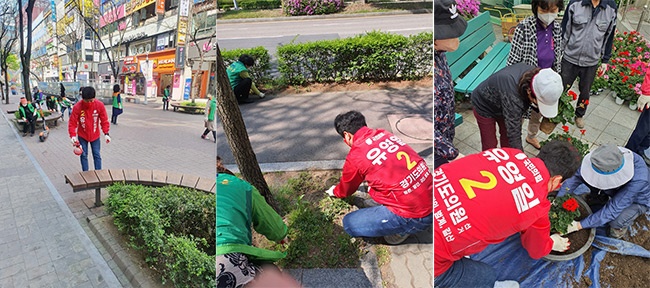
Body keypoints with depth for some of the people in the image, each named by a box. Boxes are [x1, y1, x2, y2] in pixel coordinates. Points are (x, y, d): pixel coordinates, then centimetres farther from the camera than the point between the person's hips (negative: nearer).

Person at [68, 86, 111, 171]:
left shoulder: (100, 105, -17)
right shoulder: (77, 107, -20)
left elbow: (104, 121, -9)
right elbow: (72, 123, -15)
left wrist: (106, 133, -18)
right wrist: (73, 135, -29)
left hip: (95, 135, 0)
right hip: (82, 136, 0)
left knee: (97, 155, 7)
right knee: (84, 155, 9)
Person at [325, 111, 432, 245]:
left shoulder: (355, 157, -10)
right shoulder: (384, 134, 8)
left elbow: (346, 190, 13)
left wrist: (334, 191, 35)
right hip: (431, 199, 7)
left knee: (349, 223, 4)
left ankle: (400, 229, 8)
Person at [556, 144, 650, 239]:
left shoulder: (637, 180, -42)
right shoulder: (604, 159, -33)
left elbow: (612, 210, -38)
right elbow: (576, 178, -25)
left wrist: (579, 225, -36)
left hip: (637, 200, -4)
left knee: (616, 222, -33)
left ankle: (621, 224, 5)